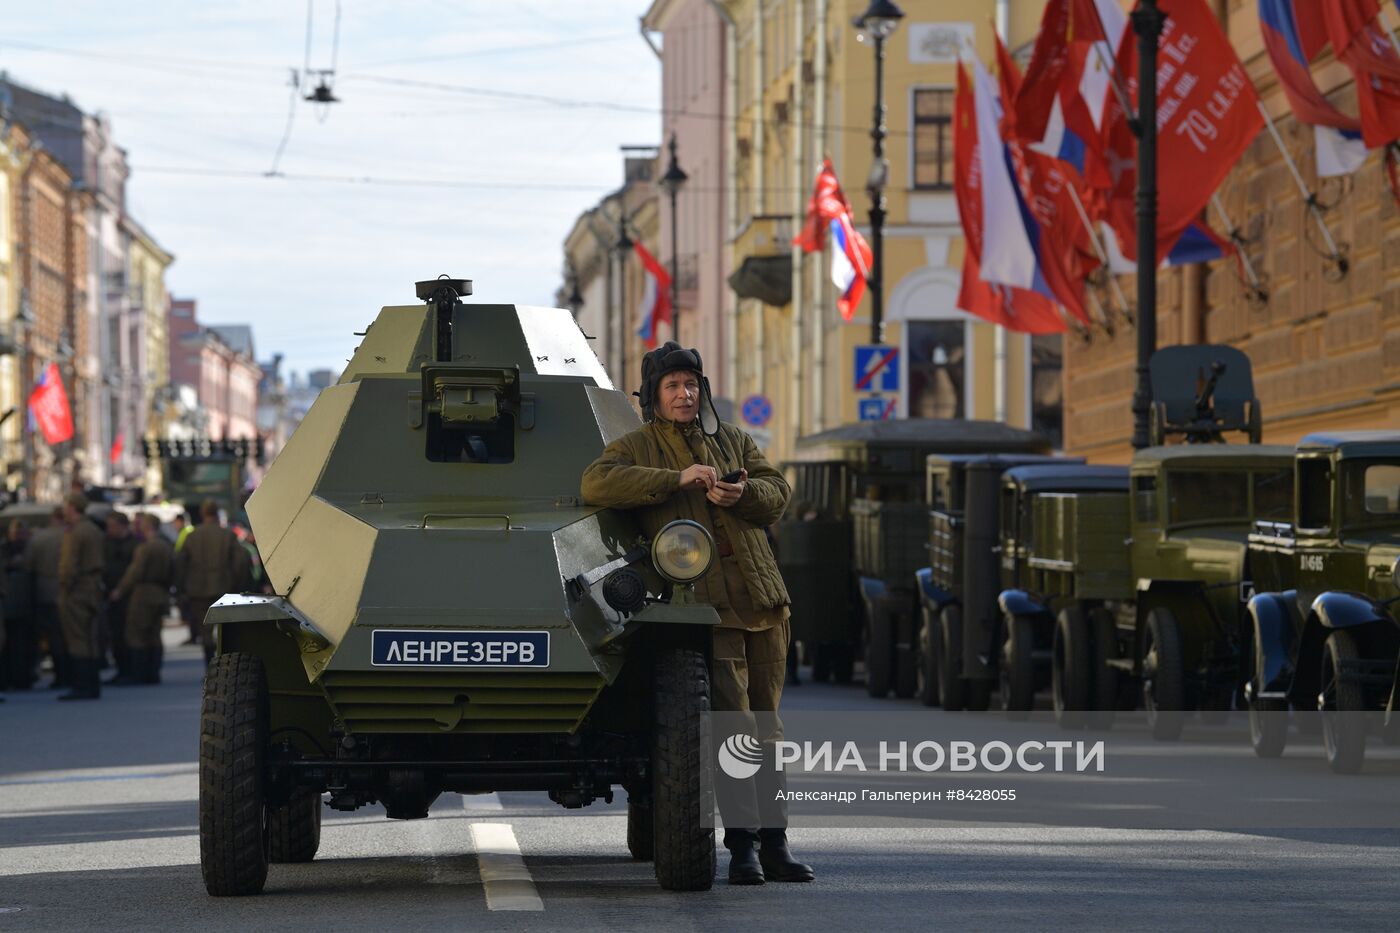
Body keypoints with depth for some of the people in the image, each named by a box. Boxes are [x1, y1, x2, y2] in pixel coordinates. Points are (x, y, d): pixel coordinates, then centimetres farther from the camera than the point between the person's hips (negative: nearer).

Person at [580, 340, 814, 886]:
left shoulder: (733, 441, 18)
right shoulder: (637, 448, 6)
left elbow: (777, 494, 8)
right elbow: (596, 484, -14)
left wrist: (742, 493, -16)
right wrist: (677, 478, -20)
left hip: (762, 597, 5)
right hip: (705, 603, -5)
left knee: (766, 724, 7)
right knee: (733, 723, -13)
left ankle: (774, 843, 11)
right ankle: (742, 845, -12)